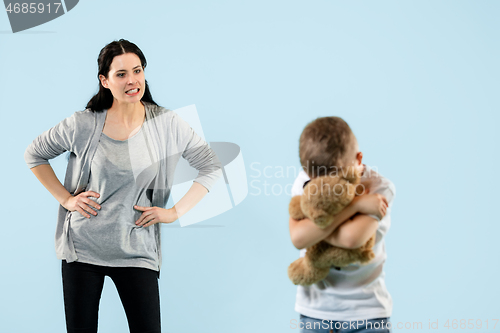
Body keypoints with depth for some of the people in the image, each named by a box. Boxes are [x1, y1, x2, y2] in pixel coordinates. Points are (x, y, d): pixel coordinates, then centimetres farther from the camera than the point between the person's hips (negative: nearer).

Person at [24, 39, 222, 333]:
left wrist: (175, 212, -3)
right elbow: (34, 154, 10)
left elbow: (212, 168, 4)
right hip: (83, 247, 0)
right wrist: (65, 199, 1)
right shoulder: (84, 125, -5)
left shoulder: (167, 124, -4)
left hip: (136, 251, 0)